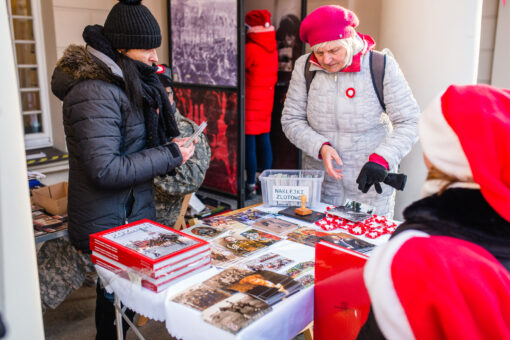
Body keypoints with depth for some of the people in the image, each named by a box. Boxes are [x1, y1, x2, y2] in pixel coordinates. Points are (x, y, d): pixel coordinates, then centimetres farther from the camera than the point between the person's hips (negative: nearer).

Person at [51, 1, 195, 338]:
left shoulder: (130, 83, 9)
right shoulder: (94, 92, -21)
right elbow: (105, 170, -26)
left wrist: (169, 146, 2)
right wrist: (169, 156, -19)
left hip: (136, 216, 8)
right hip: (109, 226, -8)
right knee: (117, 306, 6)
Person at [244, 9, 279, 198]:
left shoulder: (250, 49, -16)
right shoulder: (272, 48, 6)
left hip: (251, 99, -7)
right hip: (267, 98, 7)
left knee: (249, 142, -3)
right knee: (264, 139, 12)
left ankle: (251, 185, 1)